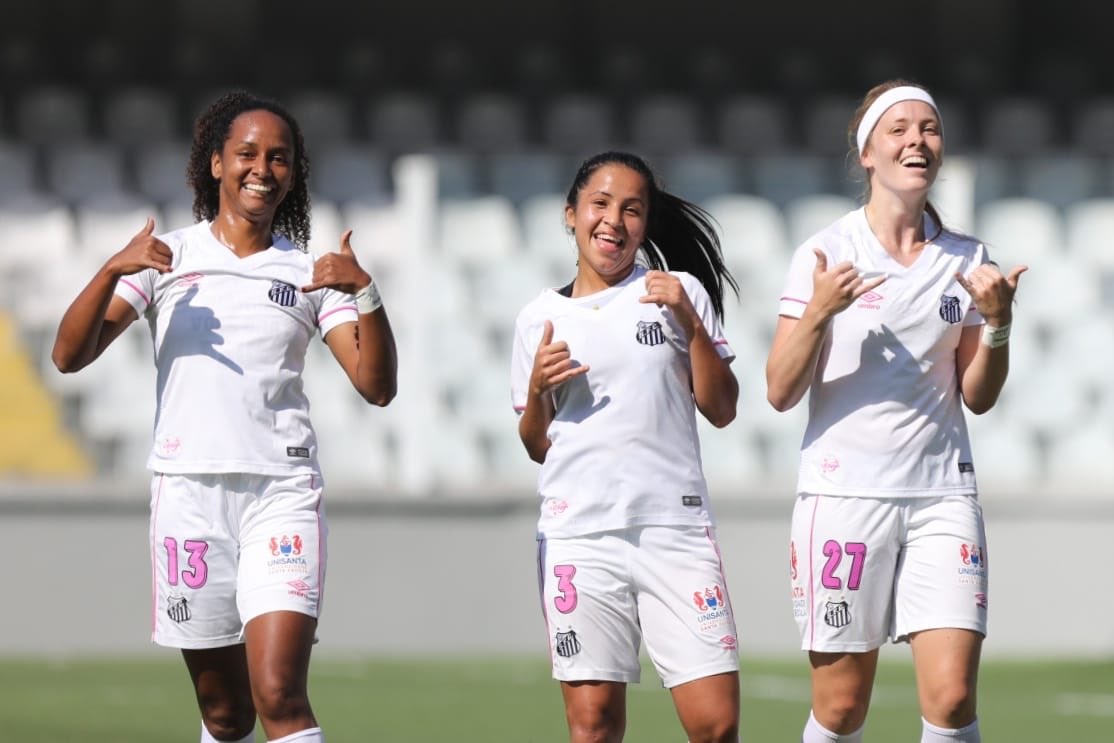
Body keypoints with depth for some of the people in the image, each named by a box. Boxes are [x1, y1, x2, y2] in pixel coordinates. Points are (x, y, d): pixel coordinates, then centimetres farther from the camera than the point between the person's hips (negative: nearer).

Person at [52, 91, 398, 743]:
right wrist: (112, 271, -15)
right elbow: (70, 356, 1)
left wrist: (366, 292, -14)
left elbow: (377, 386, 1)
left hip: (282, 493, -1)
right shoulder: (167, 258, 8)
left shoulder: (309, 272, 9)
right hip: (189, 490, 1)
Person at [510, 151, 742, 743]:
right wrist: (537, 389, -3)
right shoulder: (540, 318, 12)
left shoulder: (679, 292, 9)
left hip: (674, 527, -1)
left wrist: (691, 326, -6)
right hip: (579, 532, 1)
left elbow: (721, 411, 5)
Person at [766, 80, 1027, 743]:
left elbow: (978, 397, 12)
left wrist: (998, 323, -5)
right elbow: (781, 393, -4)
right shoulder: (825, 254, -1)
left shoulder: (967, 259, 8)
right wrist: (818, 312, -19)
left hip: (942, 494, 2)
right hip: (844, 492, -2)